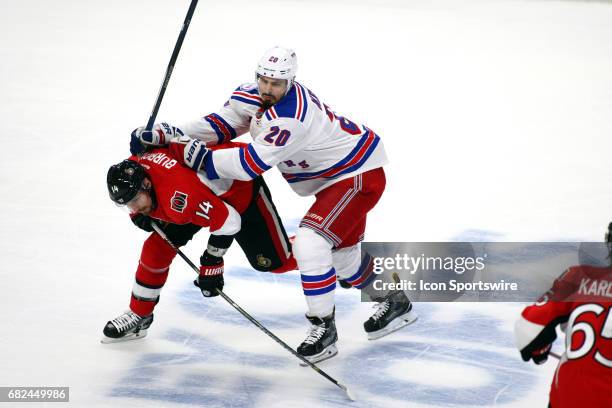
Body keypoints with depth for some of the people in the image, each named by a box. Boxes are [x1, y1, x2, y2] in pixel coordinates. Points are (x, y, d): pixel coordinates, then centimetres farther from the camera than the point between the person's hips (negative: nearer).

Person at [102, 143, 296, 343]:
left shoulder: (178, 194, -44)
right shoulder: (129, 172, -19)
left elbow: (227, 221, -36)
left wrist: (211, 264, -25)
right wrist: (139, 216, -8)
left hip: (240, 187, -7)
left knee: (275, 261, -6)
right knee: (157, 248, -3)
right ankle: (139, 315, 11)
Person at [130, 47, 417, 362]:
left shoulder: (289, 117, -34)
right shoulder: (255, 95, -6)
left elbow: (251, 164, -35)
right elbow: (220, 125, -4)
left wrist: (201, 158, -29)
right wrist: (161, 136, -12)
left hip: (358, 176, -11)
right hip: (335, 177, 11)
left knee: (310, 242, -23)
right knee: (342, 254, 22)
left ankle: (323, 328, -11)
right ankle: (395, 302, 46)